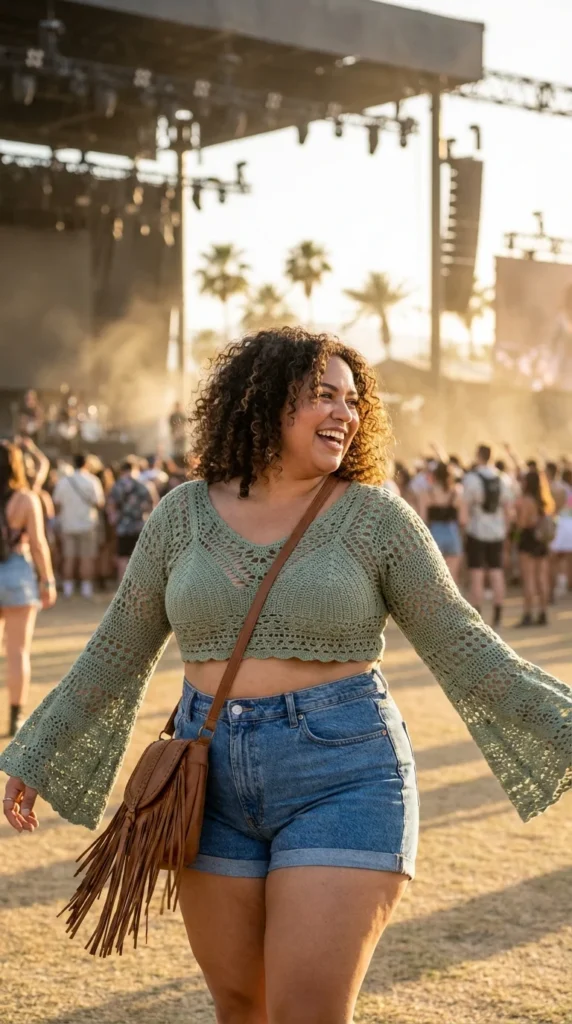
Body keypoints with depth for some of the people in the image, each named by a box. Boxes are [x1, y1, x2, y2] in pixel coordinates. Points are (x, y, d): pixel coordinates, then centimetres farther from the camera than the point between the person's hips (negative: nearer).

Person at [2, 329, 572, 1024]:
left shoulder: (376, 517, -4)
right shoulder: (183, 514, 3)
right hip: (212, 783, 4)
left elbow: (463, 650, -4)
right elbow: (116, 655, 10)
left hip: (342, 776, -3)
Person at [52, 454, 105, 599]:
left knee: (68, 558, 8)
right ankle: (86, 587, 1)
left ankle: (68, 587, 9)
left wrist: (60, 516, 18)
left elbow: (57, 503, 2)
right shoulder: (92, 480, -9)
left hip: (67, 525, 3)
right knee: (87, 558, 2)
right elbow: (100, 503, -10)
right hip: (87, 524, -3)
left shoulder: (63, 481, -1)